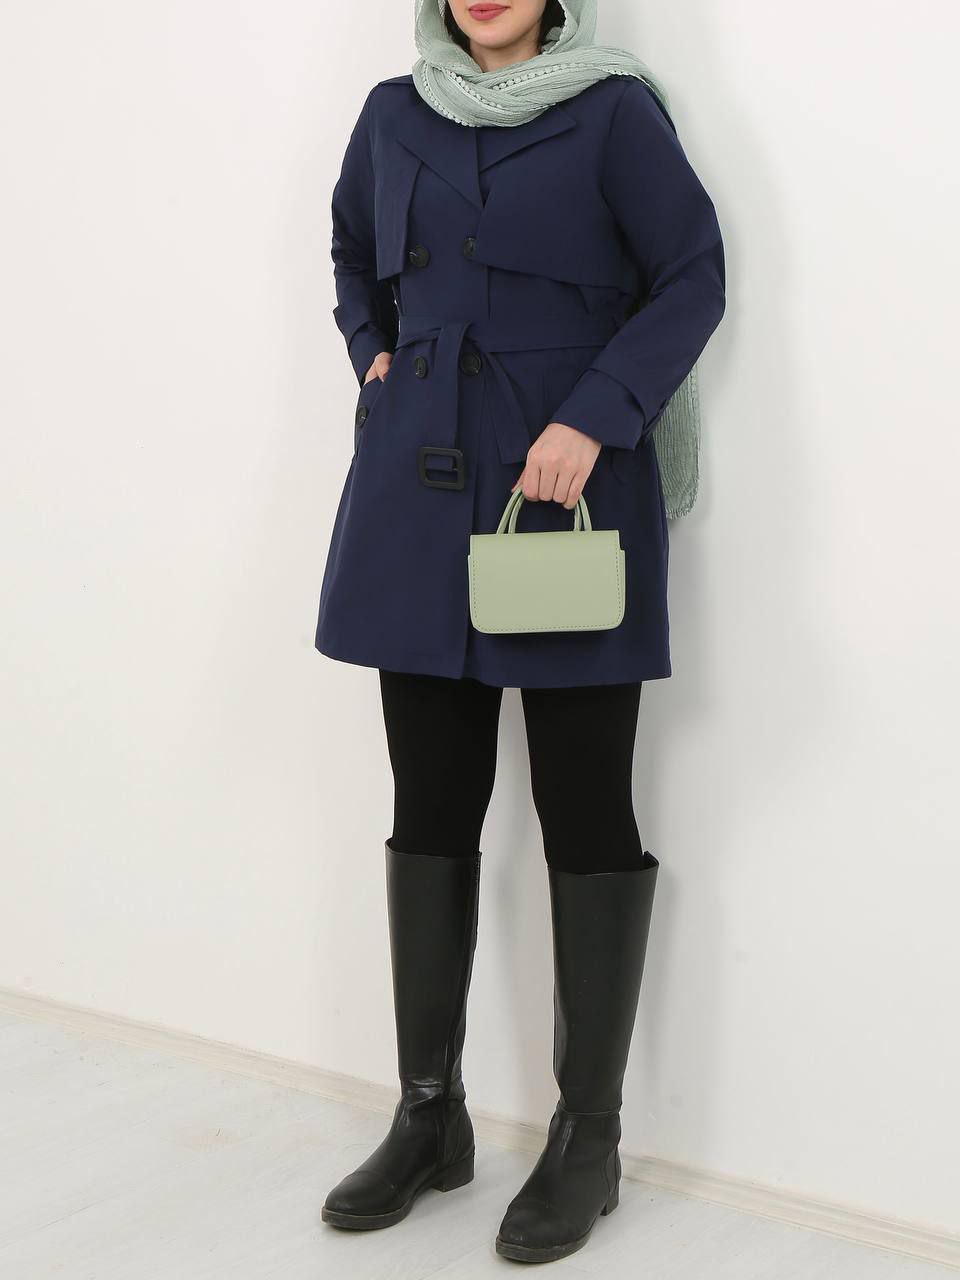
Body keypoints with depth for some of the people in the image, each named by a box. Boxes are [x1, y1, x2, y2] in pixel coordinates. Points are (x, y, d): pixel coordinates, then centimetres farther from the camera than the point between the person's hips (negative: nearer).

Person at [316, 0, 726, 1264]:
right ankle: (429, 1114, 21)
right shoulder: (395, 114, 11)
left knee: (585, 815, 0)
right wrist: (374, 356, 11)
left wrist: (595, 417, -16)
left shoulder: (613, 111, -3)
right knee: (430, 807, 8)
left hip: (567, 493, -4)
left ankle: (588, 1138, 12)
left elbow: (692, 278, -5)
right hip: (419, 500, 5)